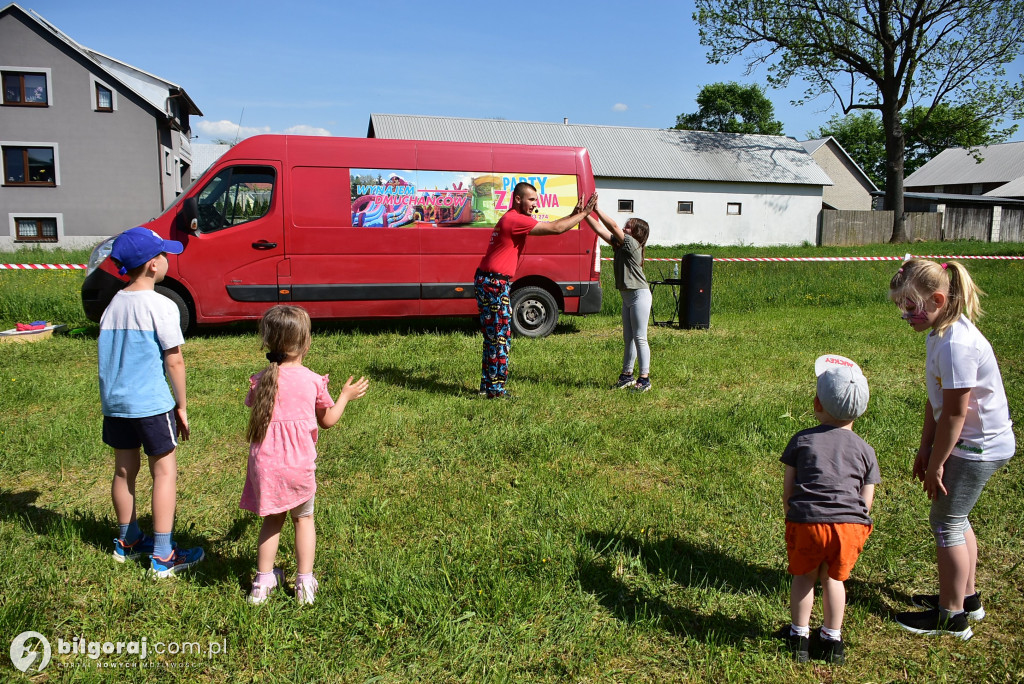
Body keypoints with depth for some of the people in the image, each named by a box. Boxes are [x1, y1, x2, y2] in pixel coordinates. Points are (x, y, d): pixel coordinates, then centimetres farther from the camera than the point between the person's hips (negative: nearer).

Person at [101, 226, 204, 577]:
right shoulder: (161, 306, -14)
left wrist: (112, 399, 21)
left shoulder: (112, 304, 6)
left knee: (124, 472, 17)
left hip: (115, 403, 7)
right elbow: (174, 361, -12)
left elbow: (111, 356, 11)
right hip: (151, 404, -7)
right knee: (165, 472, 3)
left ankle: (128, 542, 34)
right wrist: (181, 406, -2)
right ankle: (162, 556, 7)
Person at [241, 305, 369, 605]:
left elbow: (254, 410, 10)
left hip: (265, 464, 2)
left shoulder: (260, 381, -5)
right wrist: (345, 396, 18)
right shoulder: (313, 381, -8)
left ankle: (263, 582, 27)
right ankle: (305, 584, 23)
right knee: (303, 518, 18)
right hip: (299, 465, -2)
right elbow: (328, 421, 3)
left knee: (272, 520, 20)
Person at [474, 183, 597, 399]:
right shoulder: (515, 220, -15)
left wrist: (574, 214, 10)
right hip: (494, 284, -11)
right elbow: (556, 229, -15)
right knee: (500, 337, -4)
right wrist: (583, 214, -7)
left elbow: (550, 225, 17)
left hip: (488, 282, 11)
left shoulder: (512, 218, 17)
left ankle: (487, 385, 24)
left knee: (493, 336, 16)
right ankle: (496, 390, 3)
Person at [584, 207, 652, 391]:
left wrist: (597, 209, -18)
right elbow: (600, 229, 9)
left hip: (639, 295, -9)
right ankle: (627, 375, 22)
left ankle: (644, 379, -1)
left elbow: (613, 226, -21)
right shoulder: (619, 244, 10)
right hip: (627, 296, 9)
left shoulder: (632, 243, -12)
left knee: (639, 338, -6)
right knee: (628, 338, 13)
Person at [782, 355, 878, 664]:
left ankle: (799, 636, 29)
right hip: (851, 525, 2)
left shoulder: (802, 440, 6)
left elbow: (787, 491, 6)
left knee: (804, 576, 19)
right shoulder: (865, 450, 10)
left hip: (806, 522, -2)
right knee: (834, 577, 21)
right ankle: (832, 639, 33)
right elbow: (866, 502, 9)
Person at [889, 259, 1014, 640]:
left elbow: (954, 413, -23)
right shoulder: (941, 334, 4)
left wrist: (936, 465, -14)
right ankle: (966, 597, 36)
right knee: (954, 518, 20)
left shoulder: (956, 344, -27)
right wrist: (925, 449, 9)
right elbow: (936, 400, 8)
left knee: (946, 521, 0)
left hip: (978, 447, -10)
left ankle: (952, 616, 13)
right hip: (975, 442, 10)